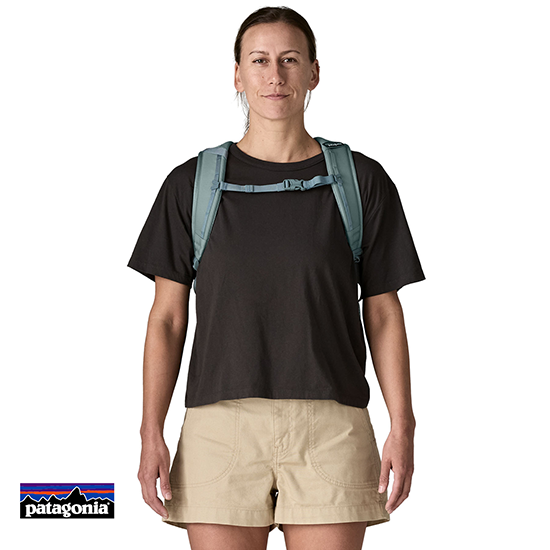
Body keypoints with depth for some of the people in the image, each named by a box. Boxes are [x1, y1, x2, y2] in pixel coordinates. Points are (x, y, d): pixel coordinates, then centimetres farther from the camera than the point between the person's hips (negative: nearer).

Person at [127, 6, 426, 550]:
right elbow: (167, 318, 7)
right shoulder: (192, 184, 8)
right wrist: (151, 433, -2)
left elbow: (383, 314, 8)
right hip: (220, 426, 1)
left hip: (330, 429, 0)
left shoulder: (363, 181, 7)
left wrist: (402, 426, -2)